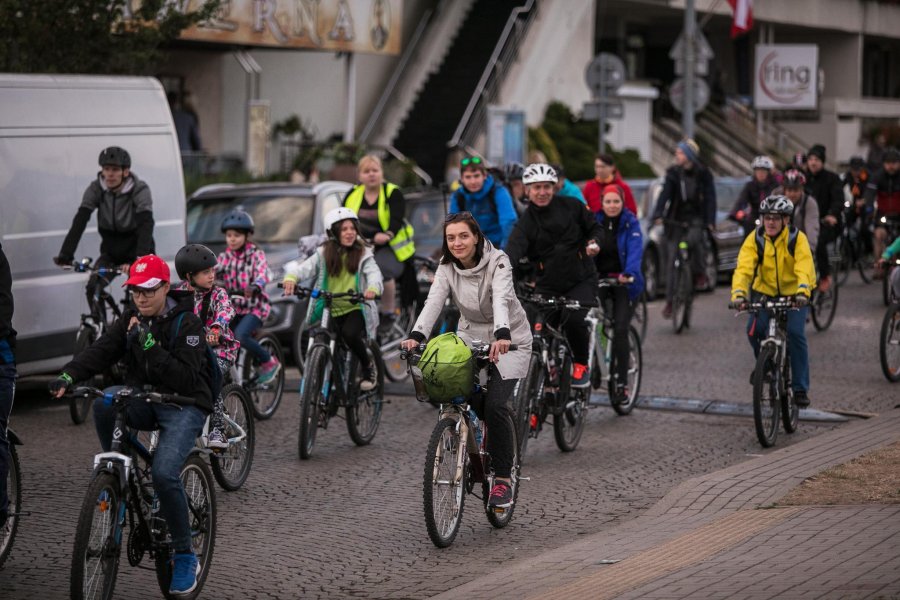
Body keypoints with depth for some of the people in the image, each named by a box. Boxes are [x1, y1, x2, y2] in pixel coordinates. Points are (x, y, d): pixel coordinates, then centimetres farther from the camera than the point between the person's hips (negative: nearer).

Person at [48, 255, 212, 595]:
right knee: (104, 401, -29)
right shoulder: (131, 320, 5)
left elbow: (186, 379, -22)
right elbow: (101, 351, -8)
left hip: (183, 405, -5)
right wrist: (69, 376, -25)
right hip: (142, 401, 5)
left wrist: (150, 346, -29)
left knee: (164, 473, -27)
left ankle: (185, 557, -10)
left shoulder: (187, 323, -12)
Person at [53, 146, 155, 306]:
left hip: (136, 252, -3)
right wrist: (65, 255, -34)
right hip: (111, 253, 3)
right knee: (92, 288, -18)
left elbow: (146, 225, -35)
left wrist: (140, 259, -50)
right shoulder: (96, 189, -14)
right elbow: (79, 222, -22)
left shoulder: (140, 190, -22)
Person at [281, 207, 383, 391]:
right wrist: (291, 278, -35)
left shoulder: (363, 254, -1)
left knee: (349, 333, -31)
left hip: (355, 309, -2)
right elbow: (305, 268, -12)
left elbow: (373, 273, -17)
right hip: (330, 311, 2)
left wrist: (372, 288, -41)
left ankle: (368, 366, -3)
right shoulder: (324, 254, 1)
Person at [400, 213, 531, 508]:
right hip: (470, 338, 5)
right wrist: (417, 335, -39)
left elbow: (501, 299, -36)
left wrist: (502, 335, -54)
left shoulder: (498, 262, -19)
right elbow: (434, 301, -21)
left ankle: (503, 480, -9)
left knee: (495, 405, -20)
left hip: (507, 340, -5)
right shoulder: (447, 266, -7)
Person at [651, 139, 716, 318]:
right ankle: (670, 300, 5)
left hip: (696, 217, -2)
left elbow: (710, 198, -8)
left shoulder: (703, 174, -3)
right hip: (676, 219, 2)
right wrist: (658, 215, -28)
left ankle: (700, 274, -10)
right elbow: (665, 194, -12)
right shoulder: (673, 173, -1)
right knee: (673, 260, -2)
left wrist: (710, 221, -22)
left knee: (694, 238, -34)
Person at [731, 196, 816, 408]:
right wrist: (738, 293, -43)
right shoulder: (754, 239, -13)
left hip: (794, 294, -2)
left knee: (795, 333, -22)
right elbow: (743, 268, -26)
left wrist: (802, 292, -51)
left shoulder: (797, 239, -18)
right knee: (754, 330, -20)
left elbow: (804, 268, -32)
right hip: (765, 292, 2)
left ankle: (801, 388, -11)